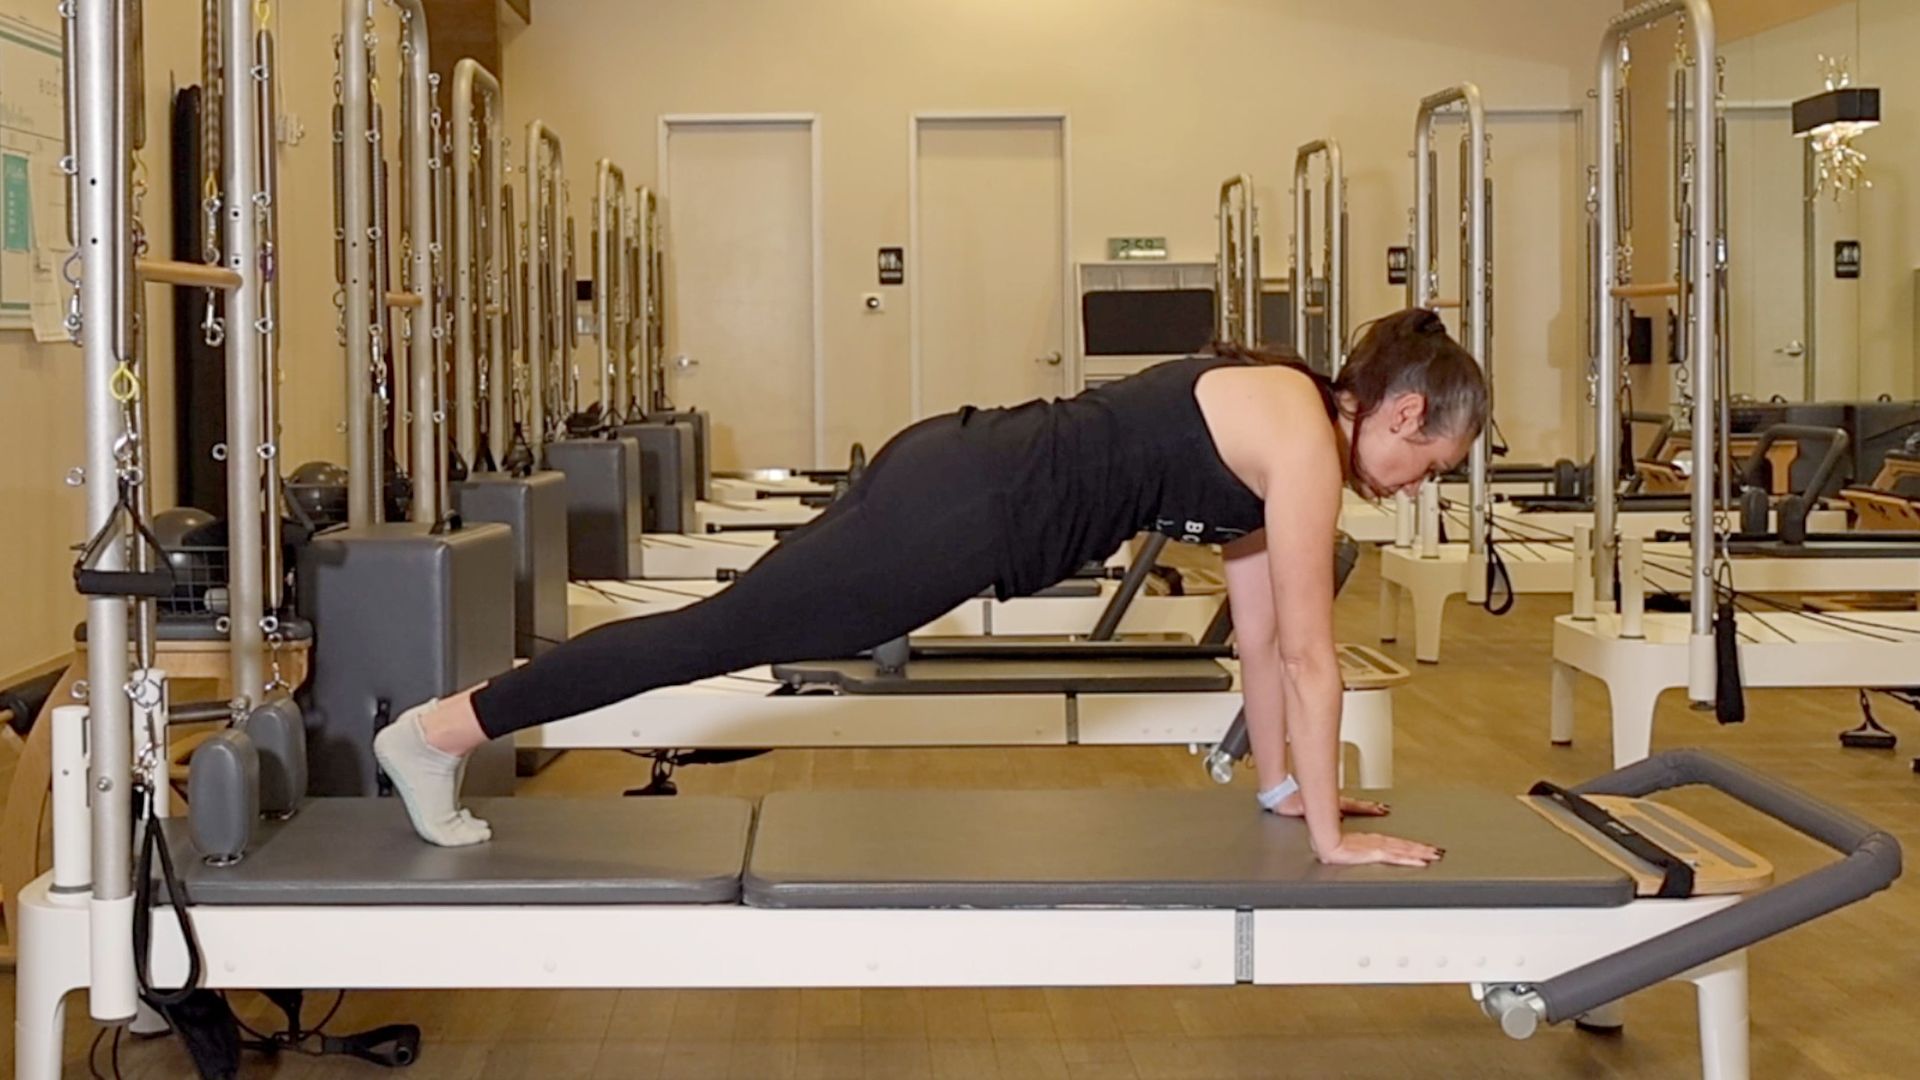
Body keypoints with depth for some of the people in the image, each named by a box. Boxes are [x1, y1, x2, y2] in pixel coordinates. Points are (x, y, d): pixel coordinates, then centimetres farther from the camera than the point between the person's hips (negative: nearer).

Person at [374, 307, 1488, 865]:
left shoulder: (1275, 420, 17)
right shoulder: (1303, 441, -11)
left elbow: (1260, 628, 23)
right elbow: (1309, 654, -11)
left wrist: (1282, 782, 26)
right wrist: (1331, 834, -4)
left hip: (956, 478, 9)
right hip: (958, 514, -9)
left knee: (731, 631, 14)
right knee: (726, 634, -2)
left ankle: (451, 731, 21)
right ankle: (440, 731, 6)